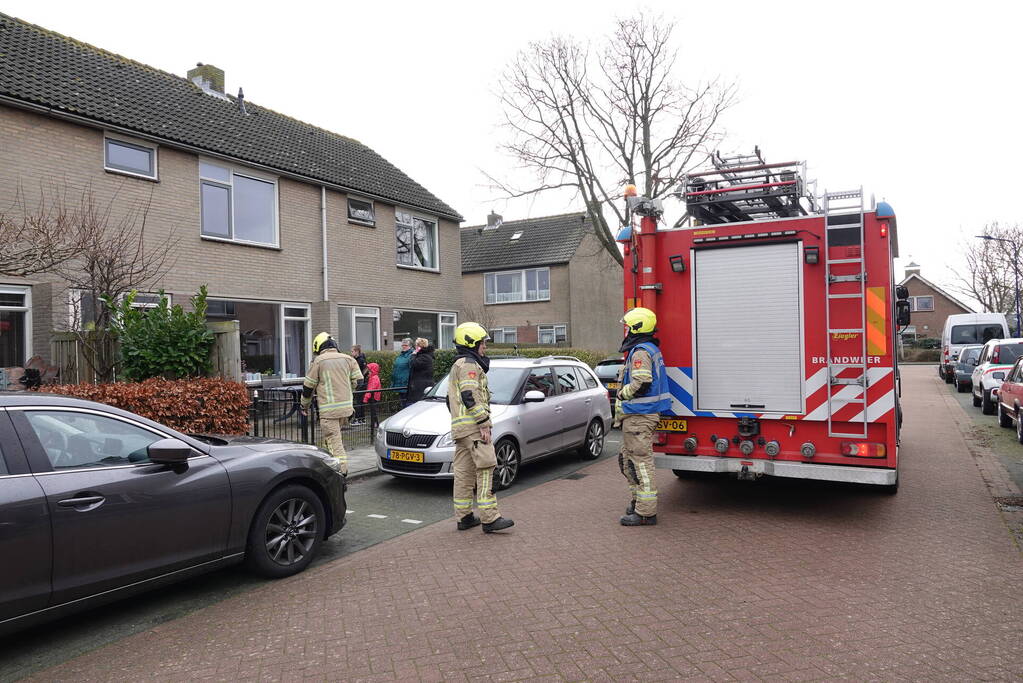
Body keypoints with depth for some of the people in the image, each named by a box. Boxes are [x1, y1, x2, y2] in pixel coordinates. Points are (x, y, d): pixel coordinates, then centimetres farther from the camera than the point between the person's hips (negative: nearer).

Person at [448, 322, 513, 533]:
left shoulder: (457, 366, 25)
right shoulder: (469, 365, -8)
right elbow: (470, 397, -19)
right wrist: (483, 424, -19)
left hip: (460, 428, 11)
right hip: (473, 426, -11)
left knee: (463, 472, 10)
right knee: (485, 469, -12)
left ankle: (464, 517, 14)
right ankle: (489, 518, -14)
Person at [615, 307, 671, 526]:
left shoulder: (640, 352, -17)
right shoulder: (651, 349, 17)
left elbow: (641, 384, -27)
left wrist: (622, 394, -9)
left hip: (639, 416, -11)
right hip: (640, 415, 11)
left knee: (640, 461, -7)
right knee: (627, 459, 19)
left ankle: (646, 512, -2)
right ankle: (638, 501, 28)